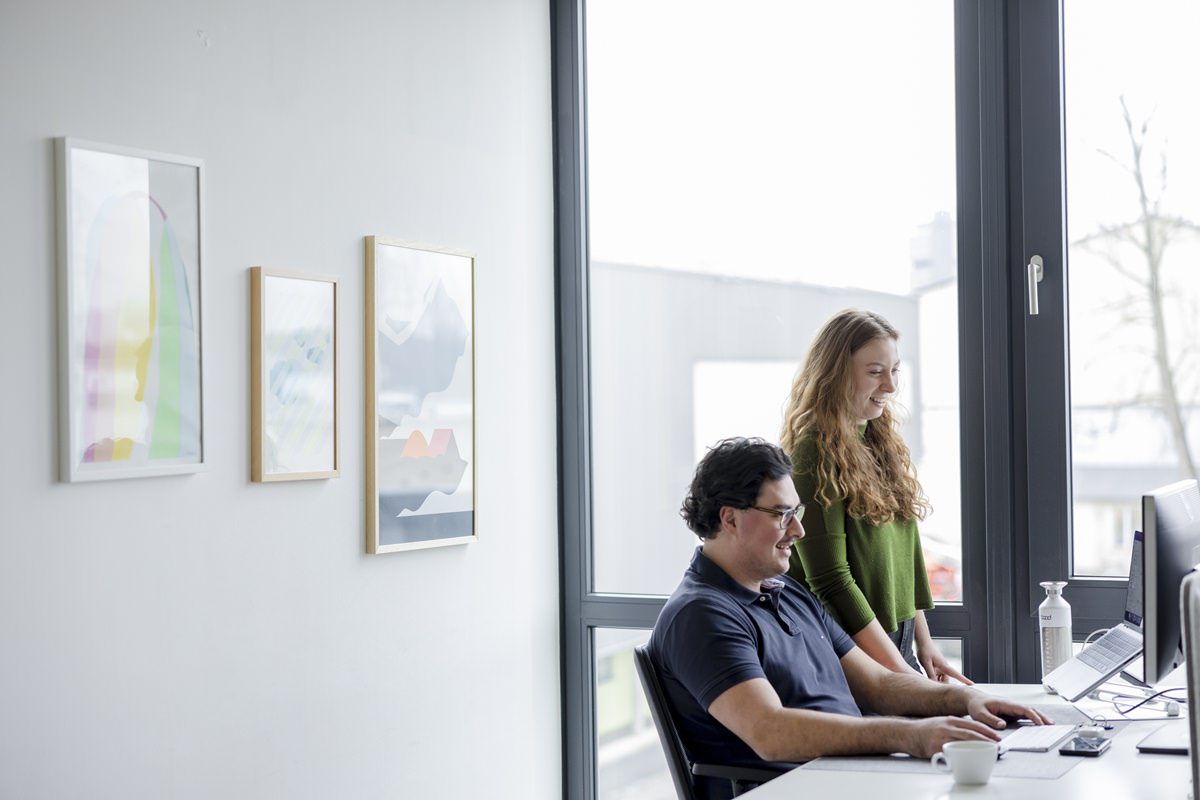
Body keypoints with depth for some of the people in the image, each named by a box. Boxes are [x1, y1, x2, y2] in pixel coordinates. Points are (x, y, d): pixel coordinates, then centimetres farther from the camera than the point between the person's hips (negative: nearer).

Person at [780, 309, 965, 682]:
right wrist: (900, 671, -17)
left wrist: (923, 644, 14)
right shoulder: (815, 451, -14)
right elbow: (830, 581, -17)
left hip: (898, 641, 7)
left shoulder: (883, 442, 12)